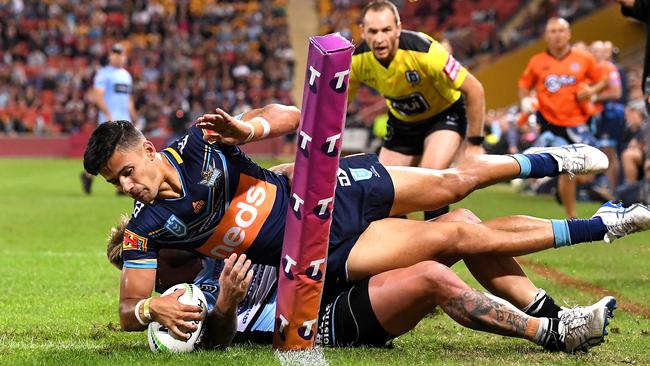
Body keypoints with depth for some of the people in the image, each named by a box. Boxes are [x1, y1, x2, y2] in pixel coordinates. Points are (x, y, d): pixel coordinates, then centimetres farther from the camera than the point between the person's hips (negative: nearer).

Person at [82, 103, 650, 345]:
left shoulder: (200, 143, -13)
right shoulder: (149, 227, -14)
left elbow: (289, 115, -10)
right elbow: (129, 312, -14)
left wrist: (249, 128, -32)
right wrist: (156, 308, -38)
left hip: (326, 189, 2)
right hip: (327, 256, -2)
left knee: (454, 181, 7)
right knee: (456, 237, -8)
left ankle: (545, 161, 41)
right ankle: (597, 227, 6)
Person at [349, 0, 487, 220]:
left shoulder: (423, 51, -34)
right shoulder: (358, 60, -21)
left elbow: (474, 89, -26)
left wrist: (474, 144, -22)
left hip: (445, 113, -5)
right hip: (402, 121, 5)